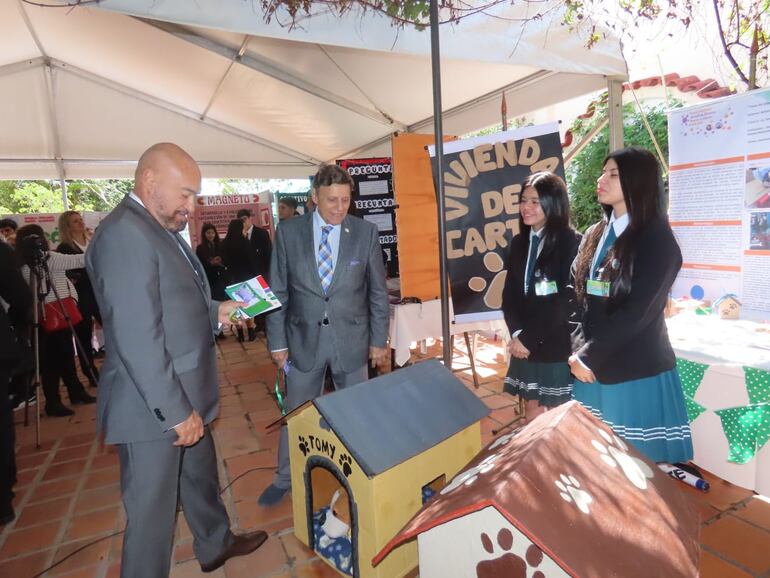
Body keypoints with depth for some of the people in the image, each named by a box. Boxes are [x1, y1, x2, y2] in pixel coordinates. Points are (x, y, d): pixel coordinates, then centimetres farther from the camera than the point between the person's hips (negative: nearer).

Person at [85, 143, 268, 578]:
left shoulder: (161, 228, 10)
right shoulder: (125, 234, -21)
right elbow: (137, 337, -26)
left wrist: (214, 313, 6)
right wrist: (176, 411, -23)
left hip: (183, 396, 10)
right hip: (154, 406, -10)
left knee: (201, 475, 27)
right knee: (153, 510, 8)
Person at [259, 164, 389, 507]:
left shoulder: (366, 233, -5)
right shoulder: (288, 232, -5)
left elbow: (378, 291, 0)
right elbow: (278, 292, -1)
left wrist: (379, 339, 1)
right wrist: (277, 342, -2)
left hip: (351, 339, 0)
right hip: (304, 339, 0)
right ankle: (285, 479, 36)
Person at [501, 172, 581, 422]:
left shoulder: (571, 242, -9)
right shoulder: (519, 242, 9)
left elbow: (567, 300, -15)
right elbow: (509, 293, 6)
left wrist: (529, 338, -13)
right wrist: (517, 334, -9)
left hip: (559, 347, -5)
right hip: (526, 346, 5)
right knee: (533, 415, 14)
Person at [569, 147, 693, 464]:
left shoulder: (657, 240, -9)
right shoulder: (595, 235, 11)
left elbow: (637, 312, -17)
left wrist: (589, 356, -14)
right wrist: (578, 352, 0)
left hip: (636, 371, -6)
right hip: (593, 366, 6)